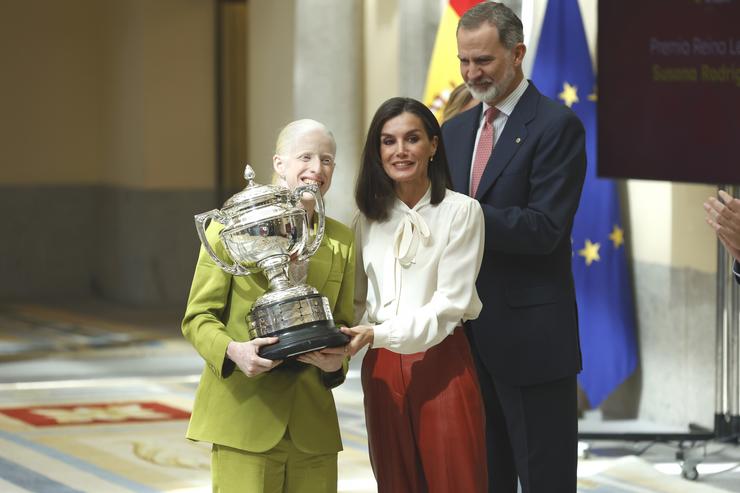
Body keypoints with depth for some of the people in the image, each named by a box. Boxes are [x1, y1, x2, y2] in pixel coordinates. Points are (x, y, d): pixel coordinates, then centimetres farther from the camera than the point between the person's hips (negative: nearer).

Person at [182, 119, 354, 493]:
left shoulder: (342, 241, 13)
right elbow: (197, 317, 0)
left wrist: (336, 360, -5)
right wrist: (232, 350, -20)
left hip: (312, 421, 4)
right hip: (243, 415, -4)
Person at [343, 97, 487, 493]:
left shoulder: (461, 211, -6)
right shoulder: (369, 218, 11)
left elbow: (450, 303, -12)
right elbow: (358, 301, 13)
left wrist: (379, 334, -21)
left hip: (441, 364, -5)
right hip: (381, 368, 5)